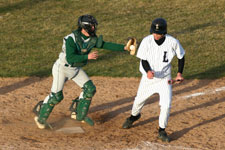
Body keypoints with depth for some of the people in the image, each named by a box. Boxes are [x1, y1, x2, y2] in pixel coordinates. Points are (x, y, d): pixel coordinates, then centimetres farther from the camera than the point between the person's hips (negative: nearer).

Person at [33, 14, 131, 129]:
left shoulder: (92, 39, -7)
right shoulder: (71, 39, -28)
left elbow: (107, 45, -7)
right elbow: (70, 58, -34)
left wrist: (124, 48, -16)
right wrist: (87, 57, -38)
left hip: (76, 69, 7)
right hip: (62, 67, -7)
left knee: (90, 89, 0)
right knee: (56, 96, -9)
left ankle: (79, 115, 17)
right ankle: (40, 117, 12)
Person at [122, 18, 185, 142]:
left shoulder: (173, 42, -18)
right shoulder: (147, 41, -18)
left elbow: (181, 57, 0)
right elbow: (143, 60, -15)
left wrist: (179, 73, -7)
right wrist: (148, 71, -35)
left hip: (164, 79, -1)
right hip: (148, 77, 1)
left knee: (166, 105, -11)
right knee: (139, 99, 18)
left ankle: (162, 131, 9)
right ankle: (134, 116, 52)